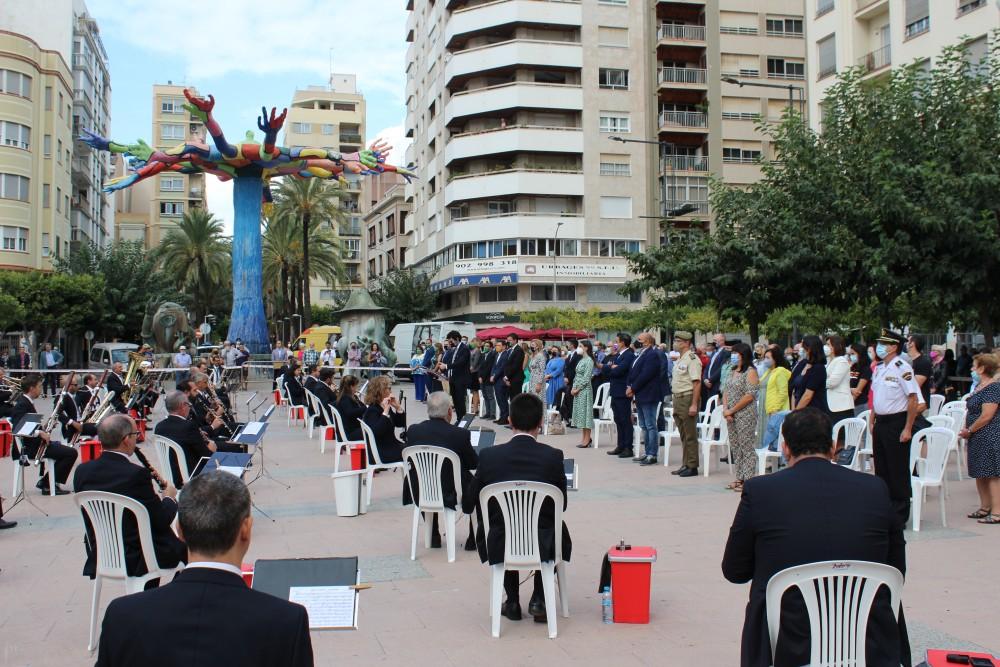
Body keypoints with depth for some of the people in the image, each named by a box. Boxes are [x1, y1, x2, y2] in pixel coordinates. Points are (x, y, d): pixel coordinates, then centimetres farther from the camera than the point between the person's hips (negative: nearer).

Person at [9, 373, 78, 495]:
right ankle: (48, 485, -6)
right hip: (29, 446, -10)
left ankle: (45, 481, 21)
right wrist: (40, 433, -30)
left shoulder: (26, 402, 12)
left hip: (34, 442, 10)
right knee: (71, 453, -15)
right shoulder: (22, 404, -17)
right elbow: (17, 428, -29)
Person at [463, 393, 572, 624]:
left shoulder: (489, 456, -11)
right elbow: (562, 505, 2)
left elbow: (468, 505, 0)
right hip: (543, 546, 0)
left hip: (500, 547, 1)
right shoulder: (553, 456, -11)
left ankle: (512, 602, 30)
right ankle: (538, 599, 22)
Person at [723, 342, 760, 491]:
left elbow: (749, 396, -17)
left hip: (745, 415, -8)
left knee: (746, 447, -5)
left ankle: (748, 480, -2)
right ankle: (740, 478, 18)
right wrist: (725, 409, -3)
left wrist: (732, 410, -14)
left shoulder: (750, 372, -9)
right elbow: (726, 391, 14)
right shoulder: (733, 372, 16)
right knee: (735, 447, 11)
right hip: (731, 416, 8)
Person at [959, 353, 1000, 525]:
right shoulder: (979, 387, 14)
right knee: (980, 474, 14)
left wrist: (969, 430, -12)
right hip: (977, 438, 10)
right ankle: (985, 508, 22)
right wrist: (967, 430, 6)